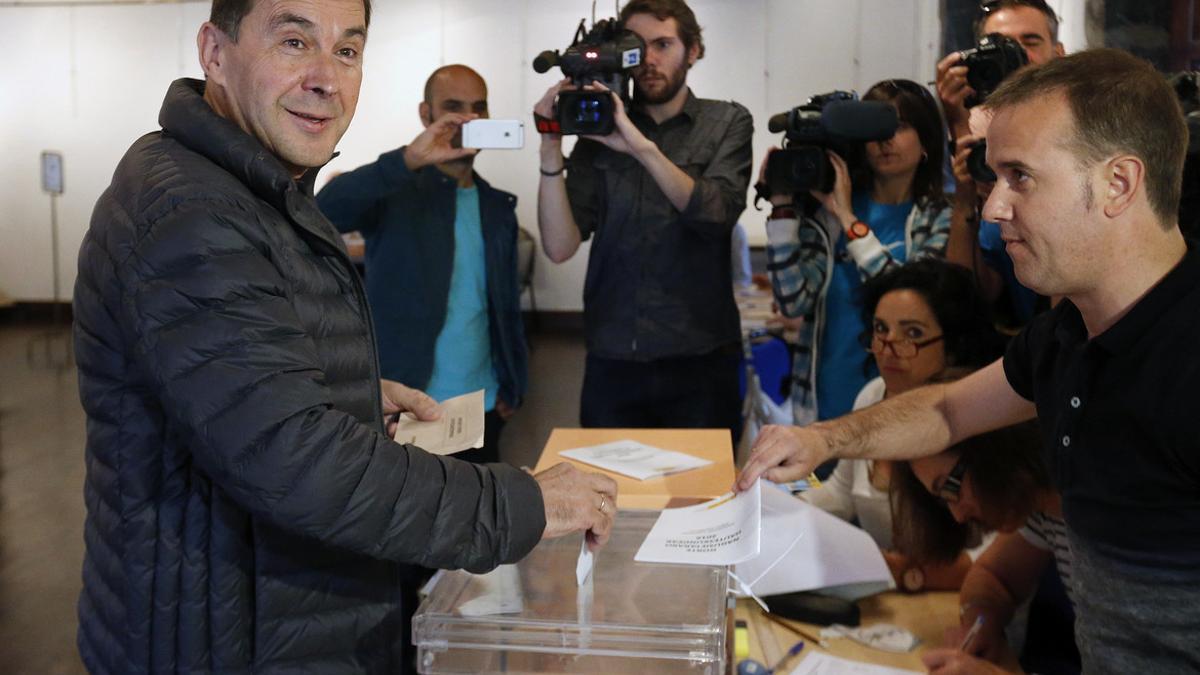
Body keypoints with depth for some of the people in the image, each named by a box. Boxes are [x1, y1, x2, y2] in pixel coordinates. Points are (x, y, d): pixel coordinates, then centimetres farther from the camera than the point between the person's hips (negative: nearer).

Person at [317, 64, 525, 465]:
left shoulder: (498, 207, 11)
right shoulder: (395, 192, -5)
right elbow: (325, 211, -26)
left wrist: (512, 387, 8)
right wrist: (408, 159, -37)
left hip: (482, 408, 5)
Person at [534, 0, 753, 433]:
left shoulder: (727, 123, 3)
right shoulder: (598, 129, 3)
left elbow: (716, 214, -15)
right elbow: (560, 246, -6)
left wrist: (642, 147, -24)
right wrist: (551, 149, -16)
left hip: (701, 362, -1)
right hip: (612, 364, 1)